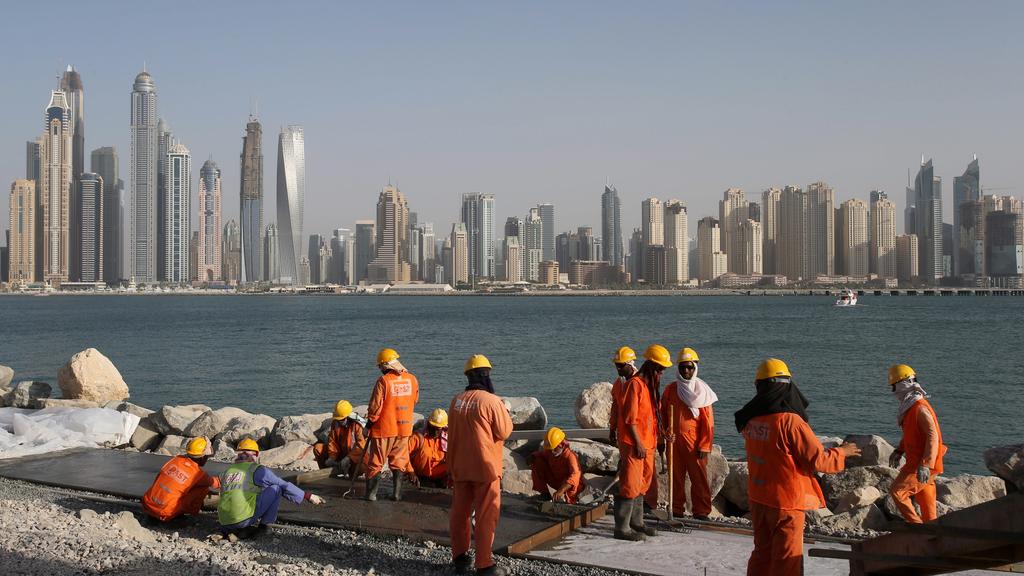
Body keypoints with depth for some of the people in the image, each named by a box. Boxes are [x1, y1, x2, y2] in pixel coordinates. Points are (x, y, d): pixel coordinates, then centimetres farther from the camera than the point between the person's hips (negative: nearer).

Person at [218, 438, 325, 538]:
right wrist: (308, 496, 10)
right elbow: (284, 486, 3)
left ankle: (231, 531, 17)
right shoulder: (257, 470, 3)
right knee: (276, 489, 6)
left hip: (225, 522, 7)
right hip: (245, 519, -7)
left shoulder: (227, 472, 20)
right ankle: (264, 527, 8)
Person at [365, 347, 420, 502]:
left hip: (384, 428, -4)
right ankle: (397, 493, 13)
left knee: (376, 463, 8)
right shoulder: (412, 379, -1)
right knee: (399, 462, 14)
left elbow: (375, 406, -12)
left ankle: (371, 493, 10)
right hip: (404, 428, 4)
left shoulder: (383, 381, -15)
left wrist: (370, 421, 5)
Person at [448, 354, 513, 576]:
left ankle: (460, 557, 26)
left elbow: (453, 432, 10)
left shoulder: (456, 401, 2)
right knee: (486, 515, 2)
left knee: (460, 512, 16)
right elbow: (505, 432, -10)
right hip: (485, 466, -5)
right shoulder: (492, 401, -16)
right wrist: (505, 413, 8)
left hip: (459, 466, 6)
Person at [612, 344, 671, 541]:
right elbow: (630, 418, -19)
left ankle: (636, 523, 28)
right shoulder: (635, 384, -15)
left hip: (646, 443, 10)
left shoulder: (649, 385, 15)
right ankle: (622, 528, -2)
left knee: (642, 485, 17)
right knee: (630, 485, -7)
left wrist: (653, 439, 13)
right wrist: (637, 443, -19)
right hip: (633, 444, -10)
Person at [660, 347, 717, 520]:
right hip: (675, 441, 3)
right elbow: (663, 414, 12)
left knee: (699, 478, -1)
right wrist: (666, 432, -3)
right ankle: (676, 510, 19)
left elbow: (708, 422, -3)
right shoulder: (670, 389, 7)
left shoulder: (702, 391, -2)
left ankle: (701, 512, 7)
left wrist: (704, 446, -7)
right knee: (676, 477, 9)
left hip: (695, 442, -3)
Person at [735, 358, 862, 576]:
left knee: (762, 553, 20)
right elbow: (818, 460, -16)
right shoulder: (790, 421, -21)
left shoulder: (751, 419, -2)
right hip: (785, 501, -6)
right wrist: (841, 452, 1)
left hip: (757, 497, 6)